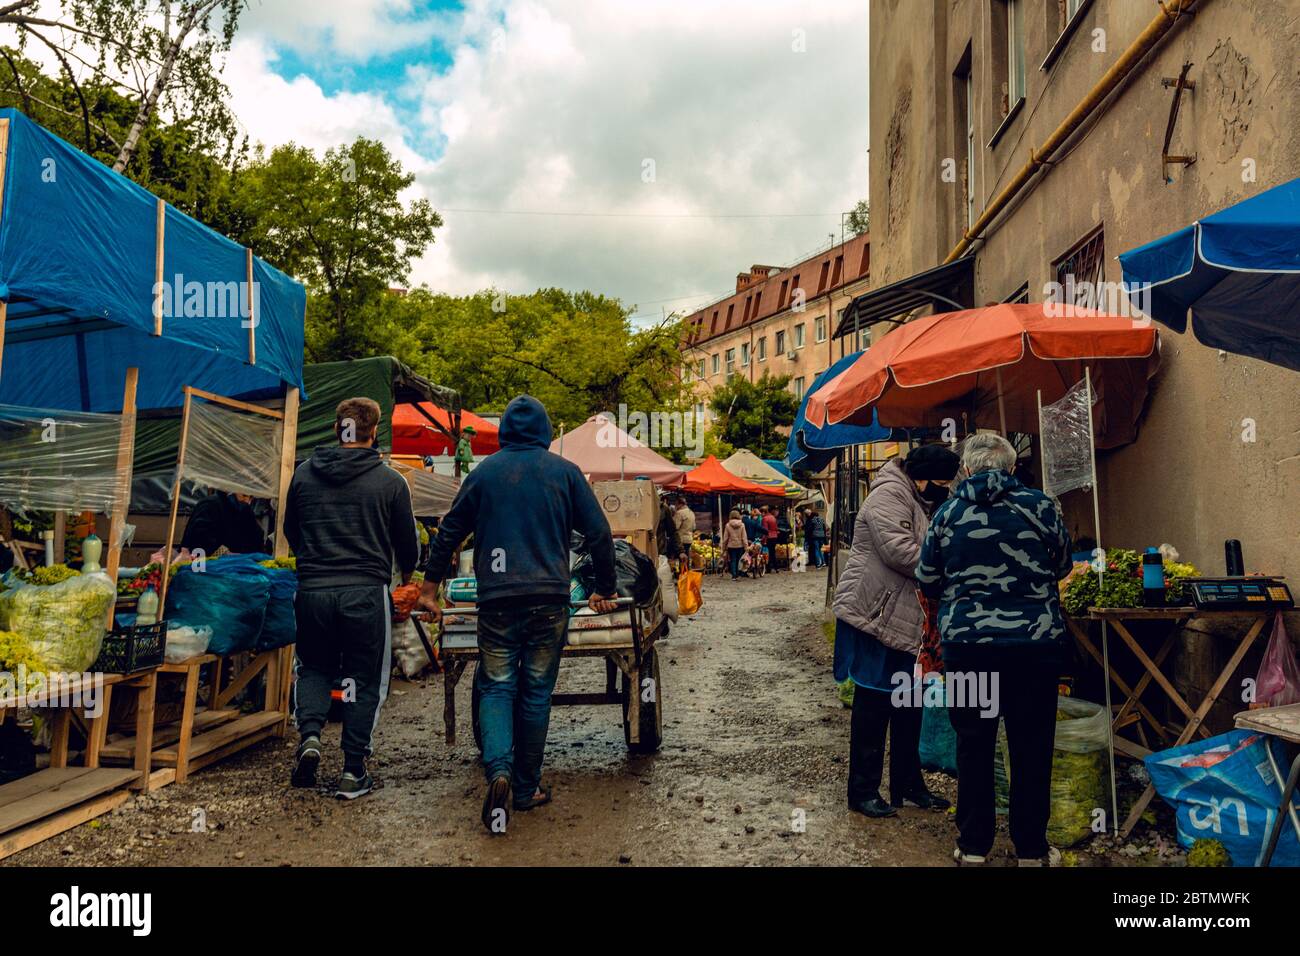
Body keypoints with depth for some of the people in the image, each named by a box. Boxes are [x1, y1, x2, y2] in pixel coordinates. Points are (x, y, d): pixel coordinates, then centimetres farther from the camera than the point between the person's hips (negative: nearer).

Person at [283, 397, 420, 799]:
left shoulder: (303, 474, 6)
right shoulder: (390, 482, -3)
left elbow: (290, 530, 19)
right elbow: (407, 543, 6)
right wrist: (405, 573, 28)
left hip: (312, 589, 2)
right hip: (367, 593, -2)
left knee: (314, 667, 22)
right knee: (364, 679, 8)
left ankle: (309, 735, -1)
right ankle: (353, 772, 10)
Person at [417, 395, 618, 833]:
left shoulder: (484, 472, 7)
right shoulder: (565, 472, 4)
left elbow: (449, 532, 11)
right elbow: (599, 533, 5)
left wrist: (430, 586, 21)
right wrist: (605, 590, 15)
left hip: (496, 599, 0)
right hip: (549, 599, 0)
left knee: (496, 687, 9)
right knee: (536, 691, 9)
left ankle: (498, 770, -13)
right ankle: (527, 788, 16)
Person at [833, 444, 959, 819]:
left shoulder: (921, 503, 19)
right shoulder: (889, 495, -14)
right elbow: (897, 550, -25)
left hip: (906, 620, 10)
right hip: (875, 615, -10)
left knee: (909, 703, 14)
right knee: (873, 703, -3)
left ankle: (908, 785, 25)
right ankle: (863, 791, 7)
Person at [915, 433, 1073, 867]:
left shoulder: (947, 513, 0)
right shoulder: (1040, 506, -2)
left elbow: (927, 582, 8)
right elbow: (1062, 566, 13)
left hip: (966, 643, 1)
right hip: (1036, 641, 0)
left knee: (973, 745, 12)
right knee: (1031, 748, 10)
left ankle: (973, 845, 20)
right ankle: (1030, 849, 21)